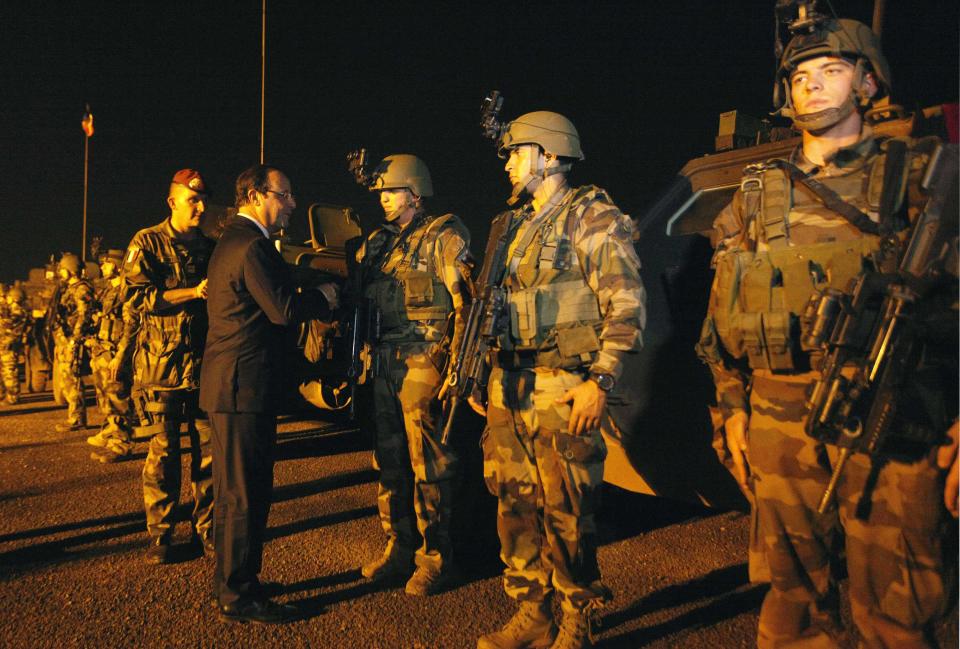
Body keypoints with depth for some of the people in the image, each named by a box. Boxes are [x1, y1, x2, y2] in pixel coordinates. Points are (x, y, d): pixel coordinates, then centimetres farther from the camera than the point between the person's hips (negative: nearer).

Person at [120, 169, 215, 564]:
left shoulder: (209, 247, 16)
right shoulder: (147, 243, 2)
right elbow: (138, 296, -10)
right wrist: (193, 293, -17)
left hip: (205, 363, 4)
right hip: (162, 364, -4)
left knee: (209, 448, 4)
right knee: (163, 450, 0)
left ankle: (206, 527, 16)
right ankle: (160, 533, 13)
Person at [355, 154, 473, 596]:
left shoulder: (443, 236, -4)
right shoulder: (378, 241, 16)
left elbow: (465, 300, -11)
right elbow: (356, 289, 20)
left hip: (424, 363, -7)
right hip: (385, 363, 7)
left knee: (428, 464, -1)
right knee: (389, 460, 13)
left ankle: (435, 557, 12)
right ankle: (399, 547, 27)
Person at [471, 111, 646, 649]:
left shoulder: (593, 218, -5)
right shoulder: (513, 227, 18)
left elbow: (627, 308, -11)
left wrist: (601, 382, -17)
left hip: (564, 392, -7)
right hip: (507, 390, 8)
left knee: (567, 514, 0)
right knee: (515, 504, 11)